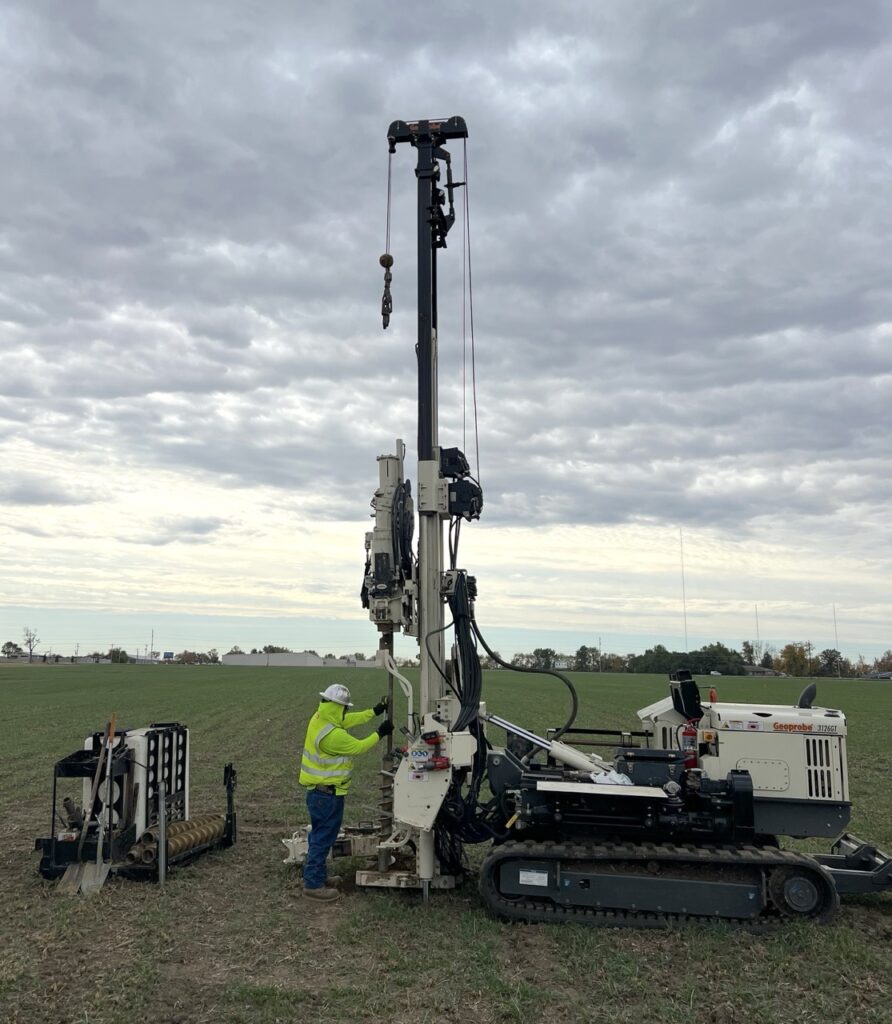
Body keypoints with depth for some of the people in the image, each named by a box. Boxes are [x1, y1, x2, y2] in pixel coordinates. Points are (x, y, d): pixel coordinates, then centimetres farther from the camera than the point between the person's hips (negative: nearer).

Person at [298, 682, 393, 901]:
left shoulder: (320, 718, 0)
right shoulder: (332, 735, -29)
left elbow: (350, 720, 13)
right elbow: (358, 747, -16)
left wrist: (375, 711, 14)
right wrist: (380, 733, -3)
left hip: (318, 791, 10)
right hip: (327, 794, -10)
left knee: (320, 835, 20)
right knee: (323, 838, 0)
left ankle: (318, 875, 32)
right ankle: (313, 885, 7)